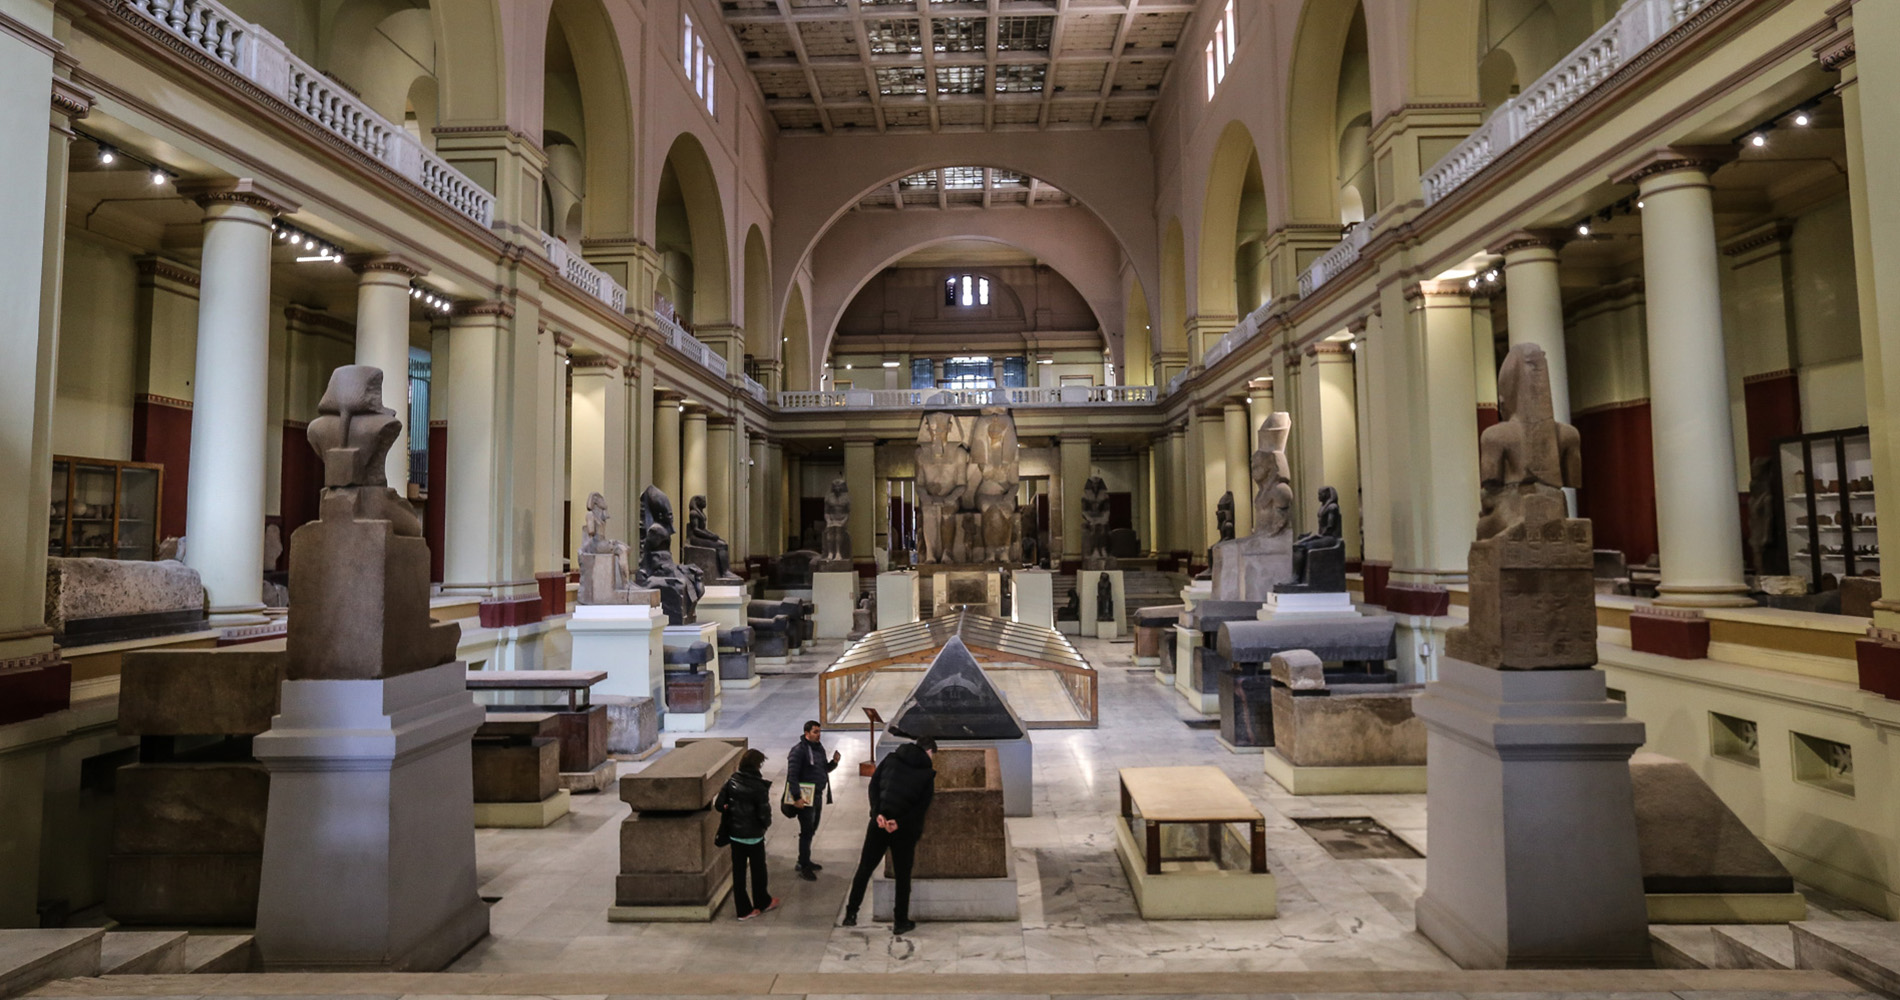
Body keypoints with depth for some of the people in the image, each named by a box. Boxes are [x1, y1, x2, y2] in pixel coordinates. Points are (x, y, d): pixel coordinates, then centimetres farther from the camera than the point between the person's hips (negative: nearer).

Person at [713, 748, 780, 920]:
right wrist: (766, 823, 1)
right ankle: (762, 903, 34)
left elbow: (718, 804, -3)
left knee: (738, 870, 13)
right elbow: (764, 814, -20)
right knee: (758, 869, 16)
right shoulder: (759, 787, -21)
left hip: (734, 833, 4)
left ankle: (744, 909, 22)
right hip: (753, 835, -4)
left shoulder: (732, 781, -7)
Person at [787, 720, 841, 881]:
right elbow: (792, 775, -21)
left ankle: (804, 861, 32)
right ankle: (804, 868, 8)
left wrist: (834, 762, -3)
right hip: (806, 797, -8)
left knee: (811, 830, 18)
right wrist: (797, 798, -25)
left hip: (818, 795, 8)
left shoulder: (819, 748, 10)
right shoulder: (799, 750, -17)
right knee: (806, 832, -2)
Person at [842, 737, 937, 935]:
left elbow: (873, 785, -1)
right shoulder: (928, 773, 1)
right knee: (903, 876, 11)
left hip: (879, 823, 2)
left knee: (864, 869, 14)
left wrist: (878, 813, -8)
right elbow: (922, 806, -9)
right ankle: (901, 923, 17)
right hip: (905, 829, -2)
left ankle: (851, 914, 18)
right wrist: (900, 822, -14)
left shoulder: (891, 759, 7)